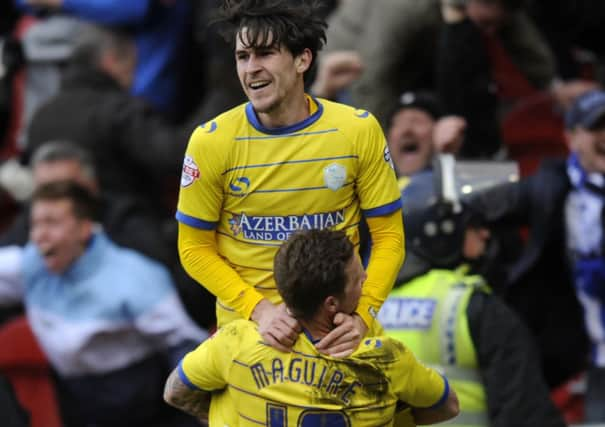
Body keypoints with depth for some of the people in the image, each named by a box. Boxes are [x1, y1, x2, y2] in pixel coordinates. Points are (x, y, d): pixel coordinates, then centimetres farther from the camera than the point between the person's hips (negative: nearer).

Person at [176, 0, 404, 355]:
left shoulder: (360, 130, -9)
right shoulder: (210, 142, -10)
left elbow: (388, 236, -3)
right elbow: (195, 248, -4)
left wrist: (363, 315, -19)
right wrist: (258, 309, -18)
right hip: (244, 323, 0)